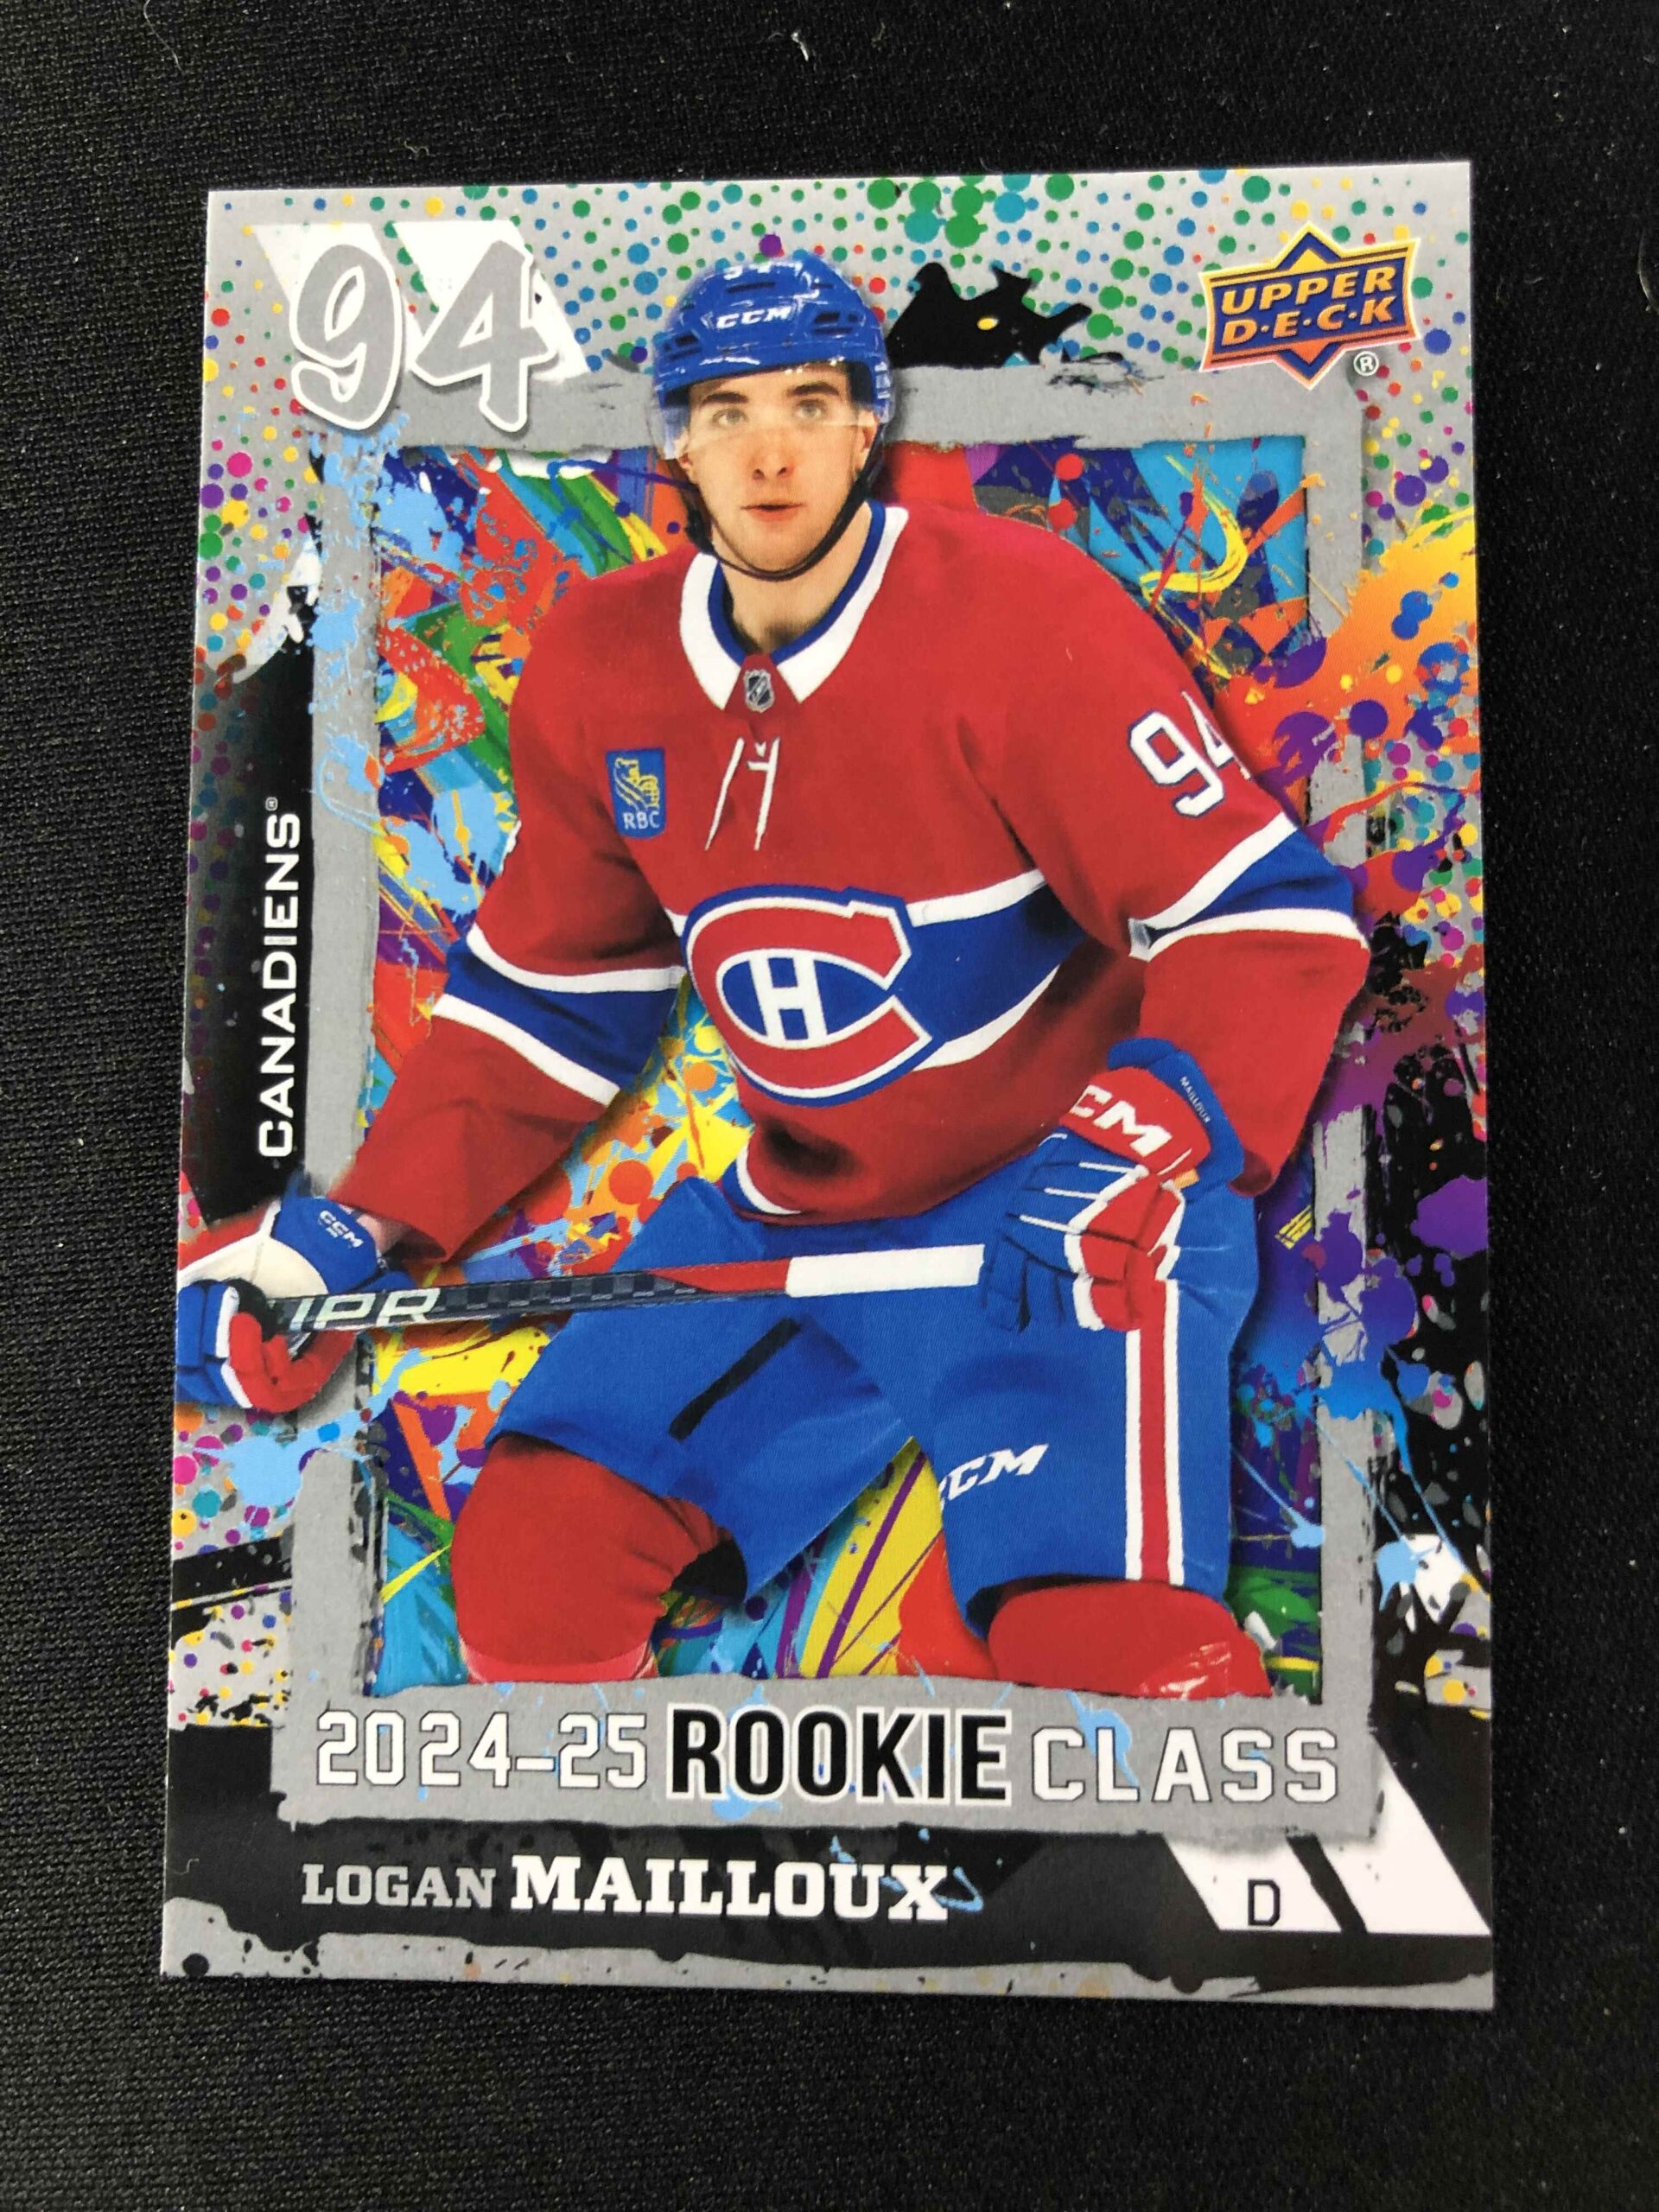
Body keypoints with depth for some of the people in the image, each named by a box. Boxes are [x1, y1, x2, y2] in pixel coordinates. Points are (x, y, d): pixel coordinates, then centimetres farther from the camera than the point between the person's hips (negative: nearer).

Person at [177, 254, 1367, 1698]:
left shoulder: (1021, 615, -14)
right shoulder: (597, 670, 3)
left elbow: (1268, 913, -15)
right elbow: (548, 989, 10)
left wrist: (1145, 1144, -33)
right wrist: (355, 1228, 1)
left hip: (1062, 1209, -4)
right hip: (792, 1211, 5)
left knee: (1109, 1648, -23)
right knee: (527, 1556, -2)